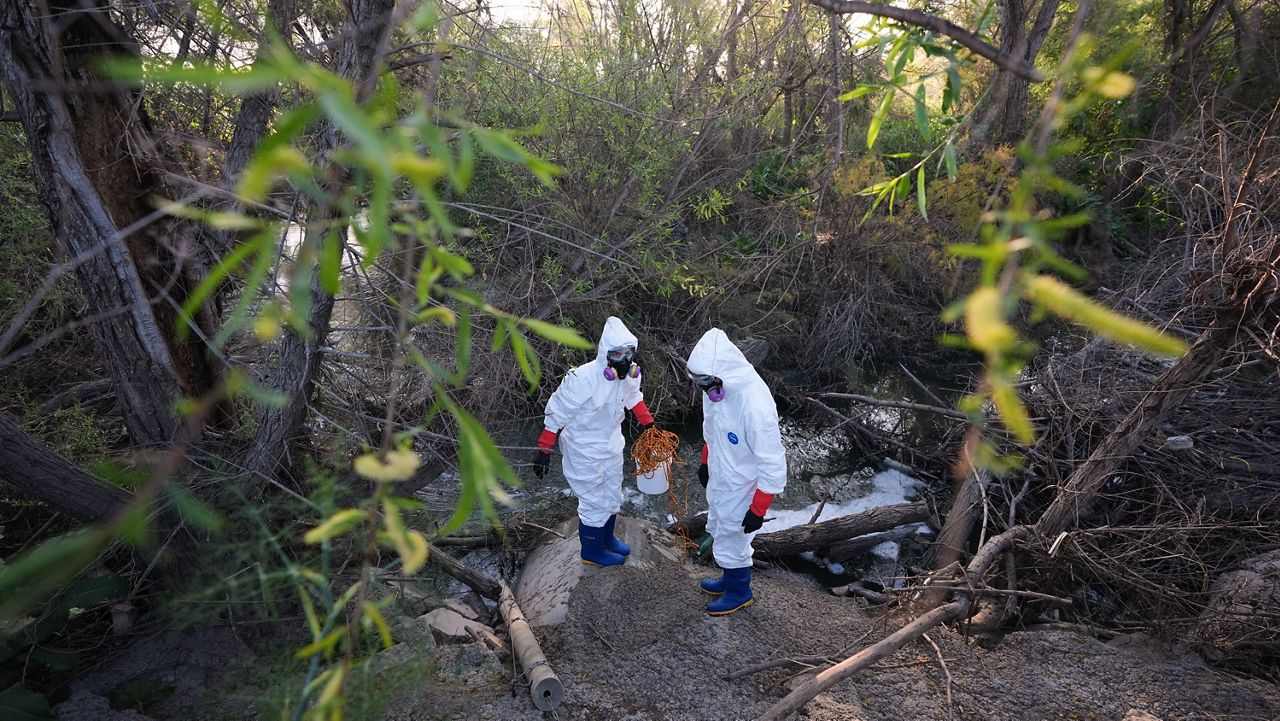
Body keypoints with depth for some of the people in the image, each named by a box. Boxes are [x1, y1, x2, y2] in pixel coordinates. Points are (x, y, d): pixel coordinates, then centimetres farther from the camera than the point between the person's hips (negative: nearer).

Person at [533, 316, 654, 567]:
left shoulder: (630, 373, -13)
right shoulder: (582, 379, -33)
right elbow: (556, 414, -23)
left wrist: (648, 423, 17)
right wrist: (544, 450, -20)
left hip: (611, 444, 7)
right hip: (585, 450, -7)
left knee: (613, 497, 24)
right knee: (594, 502, 7)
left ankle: (607, 538, 50)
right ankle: (592, 553, 32)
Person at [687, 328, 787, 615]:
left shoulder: (756, 406, -36)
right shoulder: (716, 387, -12)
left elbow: (772, 464, -27)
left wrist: (758, 510, -20)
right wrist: (706, 462, 21)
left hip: (740, 489, -7)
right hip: (719, 480, 7)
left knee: (730, 542, 13)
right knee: (719, 533, 25)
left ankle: (739, 592, 39)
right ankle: (731, 579, 50)